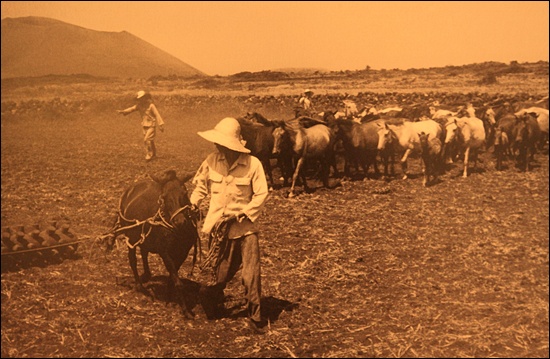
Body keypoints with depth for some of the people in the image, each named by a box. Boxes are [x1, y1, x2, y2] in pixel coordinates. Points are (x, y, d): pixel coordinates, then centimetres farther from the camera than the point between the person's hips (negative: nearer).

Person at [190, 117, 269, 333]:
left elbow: (261, 194, -6)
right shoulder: (212, 161, -3)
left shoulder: (252, 164, -12)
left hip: (245, 228, -2)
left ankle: (255, 316, 13)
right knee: (221, 274, 12)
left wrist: (244, 214, -13)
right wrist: (193, 204, 2)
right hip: (219, 227, 2)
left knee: (251, 274, -5)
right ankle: (213, 303, 41)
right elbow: (201, 183, 14)